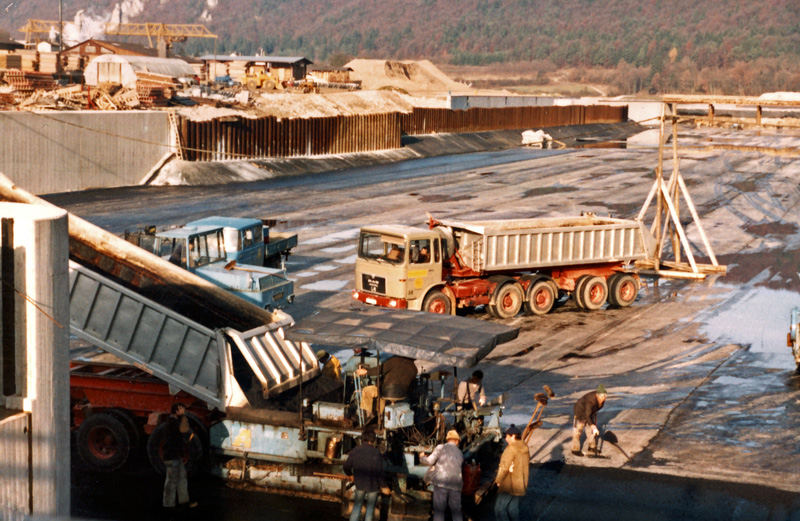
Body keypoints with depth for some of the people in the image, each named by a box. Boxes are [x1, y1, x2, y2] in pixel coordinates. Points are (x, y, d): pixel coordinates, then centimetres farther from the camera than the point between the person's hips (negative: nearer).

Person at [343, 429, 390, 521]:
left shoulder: (355, 451, -8)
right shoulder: (376, 453, -19)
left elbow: (346, 467, 0)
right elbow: (379, 472, -18)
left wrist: (351, 475, 22)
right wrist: (384, 486, -5)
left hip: (359, 483, 3)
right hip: (373, 485, -3)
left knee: (356, 507, 16)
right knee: (370, 509, 13)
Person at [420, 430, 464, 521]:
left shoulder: (441, 447, 2)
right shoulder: (460, 453, 17)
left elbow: (430, 461, -3)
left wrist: (422, 457, 18)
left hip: (441, 483, -4)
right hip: (456, 484, 4)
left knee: (439, 511, -1)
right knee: (456, 512, 10)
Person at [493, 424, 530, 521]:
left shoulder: (511, 449, -19)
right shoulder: (525, 449, 7)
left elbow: (504, 467, -21)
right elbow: (527, 463, 17)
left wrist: (498, 480, -8)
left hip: (510, 486, -8)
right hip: (521, 485, 8)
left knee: (500, 509, -1)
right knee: (513, 508, 18)